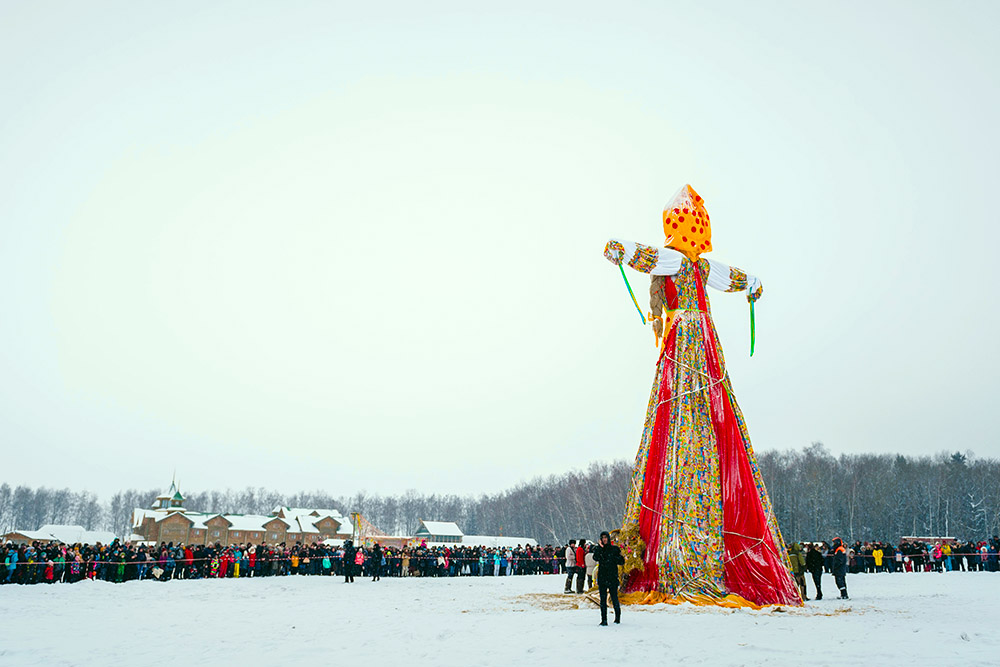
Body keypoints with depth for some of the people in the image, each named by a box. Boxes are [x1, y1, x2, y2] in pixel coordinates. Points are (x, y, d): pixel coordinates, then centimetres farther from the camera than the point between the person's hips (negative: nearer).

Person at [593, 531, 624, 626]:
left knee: (614, 597, 0)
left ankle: (618, 617, 20)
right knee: (603, 599, -2)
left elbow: (622, 562, 4)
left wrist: (613, 558, -11)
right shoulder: (598, 549, 7)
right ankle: (604, 620, 0)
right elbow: (595, 558, -13)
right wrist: (600, 547, -19)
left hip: (613, 577, -1)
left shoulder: (615, 548, 5)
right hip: (602, 577, 1)